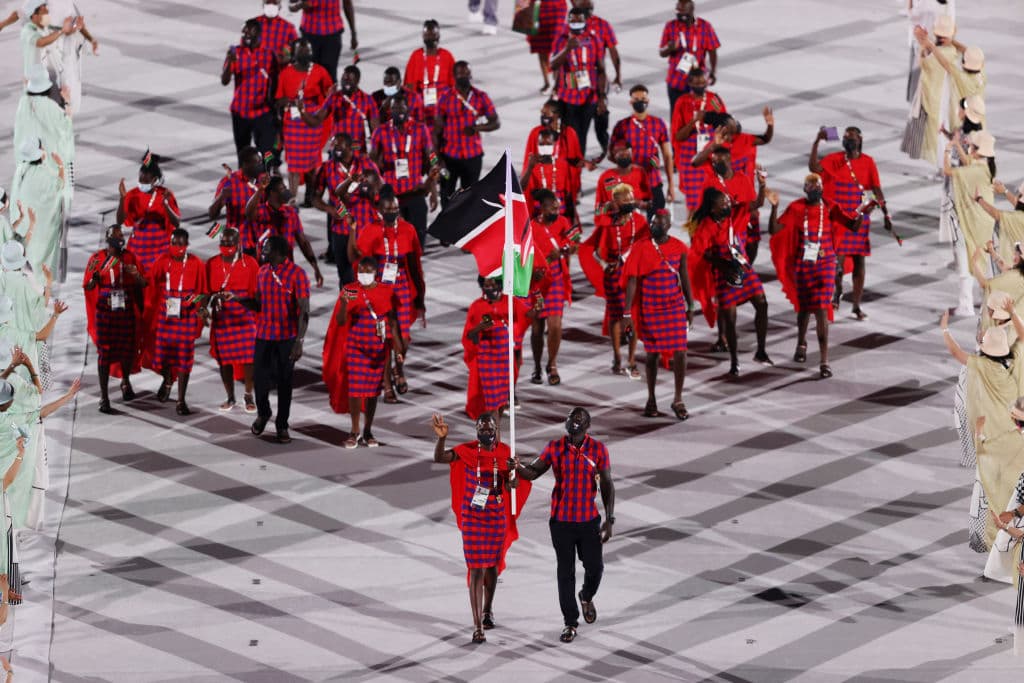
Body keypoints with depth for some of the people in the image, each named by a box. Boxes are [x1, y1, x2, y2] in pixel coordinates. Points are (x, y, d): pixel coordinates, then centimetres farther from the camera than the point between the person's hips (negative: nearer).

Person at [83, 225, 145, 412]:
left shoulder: (131, 258, 2)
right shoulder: (97, 258, -2)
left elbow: (144, 284, 2)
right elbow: (88, 286, 1)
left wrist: (136, 275, -19)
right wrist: (95, 275, -20)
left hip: (127, 311, 2)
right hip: (104, 311, -2)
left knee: (127, 348, 10)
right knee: (104, 352, -4)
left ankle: (125, 381, 40)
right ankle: (104, 396, -1)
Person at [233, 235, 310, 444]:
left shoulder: (296, 274, -12)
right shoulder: (262, 272, 6)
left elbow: (304, 310, -14)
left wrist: (299, 341, -21)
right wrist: (237, 299, -1)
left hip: (287, 338, -4)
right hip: (264, 335, 4)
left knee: (284, 381, 5)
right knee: (260, 379, 4)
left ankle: (282, 425, 18)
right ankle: (262, 413, 31)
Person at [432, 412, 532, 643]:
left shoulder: (505, 453, -4)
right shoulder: (468, 451, -10)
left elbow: (512, 487, -7)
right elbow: (439, 458, -22)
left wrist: (512, 472, -28)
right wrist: (441, 437, -40)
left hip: (497, 517, 3)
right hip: (472, 517, -3)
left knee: (492, 565, 18)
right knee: (477, 569, -8)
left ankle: (487, 610, 42)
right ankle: (478, 626, -9)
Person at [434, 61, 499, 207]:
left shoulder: (481, 97, 0)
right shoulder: (445, 98, -4)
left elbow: (496, 123, 3)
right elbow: (437, 129, 0)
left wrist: (477, 128, -18)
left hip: (473, 155, 1)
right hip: (449, 155, -1)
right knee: (447, 195, 5)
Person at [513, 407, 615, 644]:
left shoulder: (598, 449, -4)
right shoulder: (554, 447, -2)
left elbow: (607, 485, -2)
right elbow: (533, 472, -2)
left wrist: (609, 519, -7)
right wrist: (518, 467, -25)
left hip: (589, 520, 0)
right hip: (561, 520, 0)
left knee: (595, 567, 4)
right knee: (565, 572, 4)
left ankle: (587, 597, 38)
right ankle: (571, 623, 14)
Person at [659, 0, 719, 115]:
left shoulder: (705, 27, -4)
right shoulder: (670, 27, -2)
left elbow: (712, 52, 0)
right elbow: (661, 53, 2)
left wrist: (712, 73, -13)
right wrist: (669, 48, -22)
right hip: (676, 81, 1)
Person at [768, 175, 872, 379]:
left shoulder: (830, 208, -5)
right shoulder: (796, 209, -5)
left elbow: (853, 226, -6)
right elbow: (774, 230, -7)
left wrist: (862, 213, -25)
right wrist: (774, 208, -22)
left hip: (825, 264, -1)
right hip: (803, 265, 1)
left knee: (821, 310, -10)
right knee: (804, 307, 18)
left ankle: (824, 360, -9)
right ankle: (801, 344, 47)